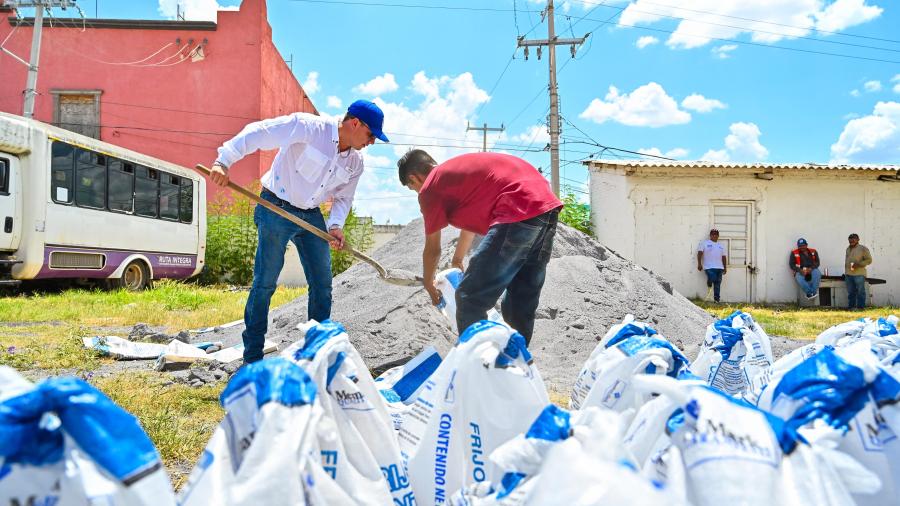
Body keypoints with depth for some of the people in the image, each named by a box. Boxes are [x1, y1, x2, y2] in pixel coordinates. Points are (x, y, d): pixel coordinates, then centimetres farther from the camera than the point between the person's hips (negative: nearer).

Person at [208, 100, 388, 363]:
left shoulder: (355, 163, 3)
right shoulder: (308, 126, -18)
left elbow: (343, 197, 10)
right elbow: (258, 132, -21)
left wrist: (335, 225, -9)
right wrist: (225, 161, -29)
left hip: (312, 216, 7)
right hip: (276, 210, -7)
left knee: (322, 284, 7)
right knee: (265, 282, -4)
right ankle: (252, 357, 7)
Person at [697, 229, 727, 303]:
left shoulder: (721, 245, 21)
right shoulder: (704, 242, 7)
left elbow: (724, 257, 21)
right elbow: (700, 253, -1)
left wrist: (725, 267, 14)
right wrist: (699, 264, -12)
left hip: (719, 267, 5)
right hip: (709, 267, -5)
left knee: (717, 284, 2)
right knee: (712, 279, -27)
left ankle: (716, 300, 6)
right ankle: (709, 287, 5)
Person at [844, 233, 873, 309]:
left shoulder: (863, 248, -1)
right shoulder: (848, 248, 19)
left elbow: (869, 260, -5)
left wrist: (858, 264, -18)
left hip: (859, 274, -6)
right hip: (848, 274, 6)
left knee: (860, 292, -2)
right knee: (850, 292, 9)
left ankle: (860, 307, 1)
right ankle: (850, 307, 13)